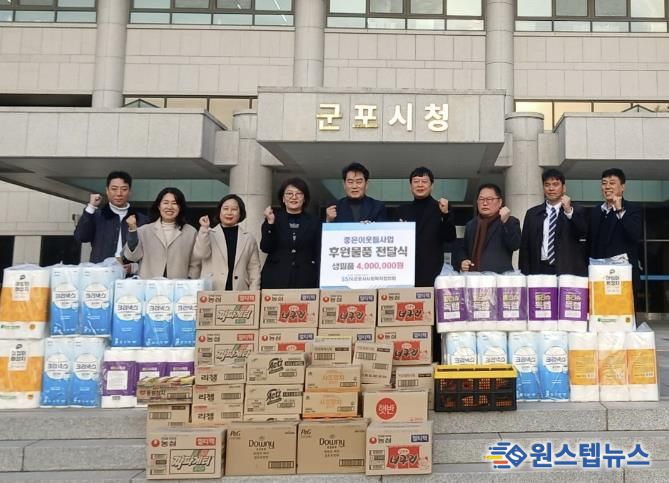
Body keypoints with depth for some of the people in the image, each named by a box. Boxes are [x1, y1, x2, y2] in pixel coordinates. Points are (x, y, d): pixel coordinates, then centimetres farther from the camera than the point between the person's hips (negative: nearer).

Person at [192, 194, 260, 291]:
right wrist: (204, 229, -12)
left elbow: (254, 270, 9)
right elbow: (200, 255, -8)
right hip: (210, 293, -1)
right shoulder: (209, 234, 9)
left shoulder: (249, 239, 12)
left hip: (239, 294, 1)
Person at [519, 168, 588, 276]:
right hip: (540, 270, 2)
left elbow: (583, 233, -10)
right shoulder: (532, 214, 11)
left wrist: (569, 211, -21)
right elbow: (525, 247, 10)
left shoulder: (577, 211, 7)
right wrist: (526, 274, 2)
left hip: (568, 271, -1)